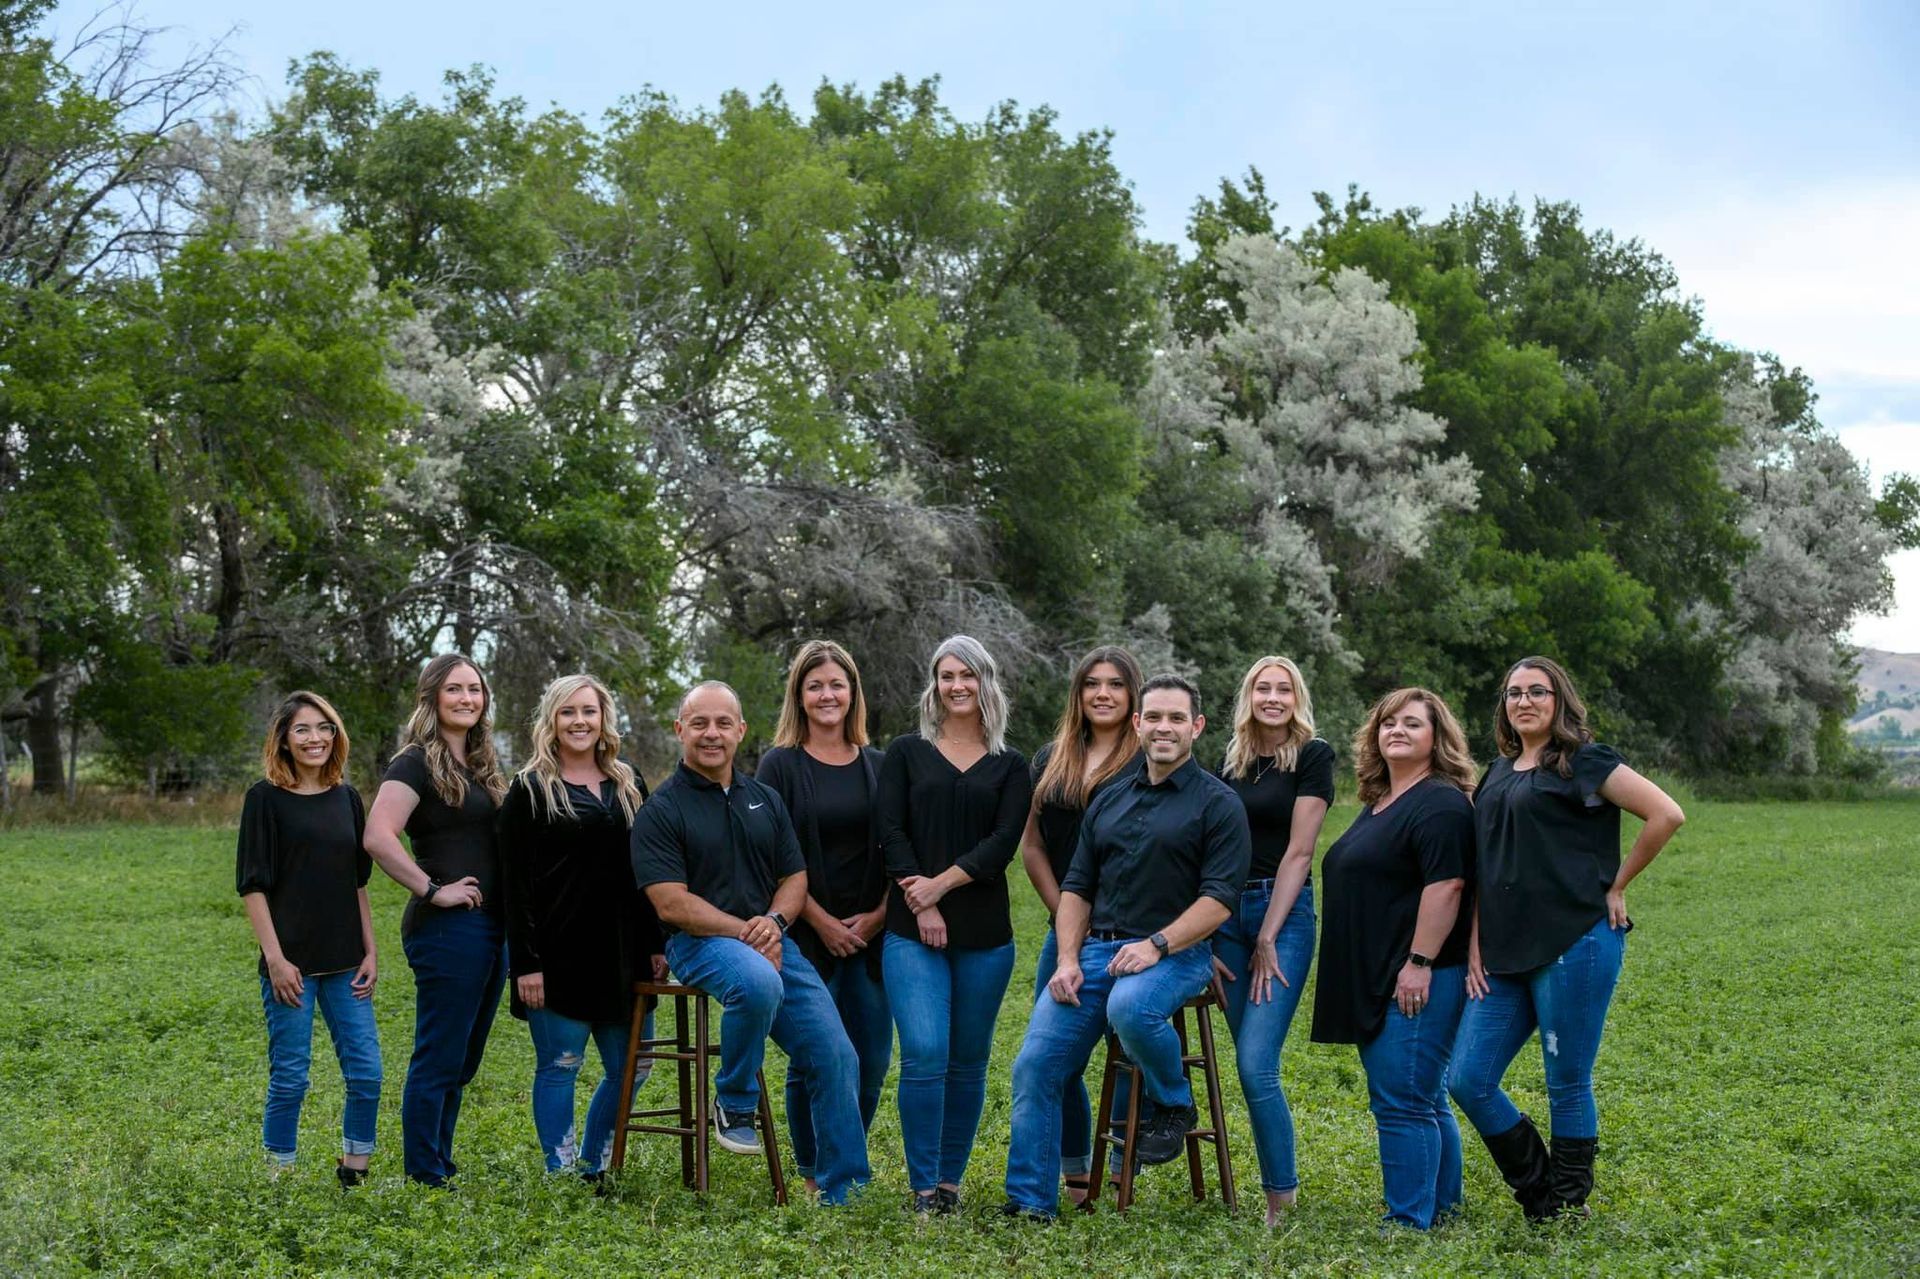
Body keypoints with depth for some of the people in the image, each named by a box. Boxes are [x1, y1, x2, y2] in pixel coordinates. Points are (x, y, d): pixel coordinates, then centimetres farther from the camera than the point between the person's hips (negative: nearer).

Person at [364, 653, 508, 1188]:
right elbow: (378, 838, -22)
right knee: (439, 1060, -3)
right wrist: (433, 890, -18)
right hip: (448, 928, -9)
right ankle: (424, 1180, 4)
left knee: (460, 1063, 14)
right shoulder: (417, 762, -9)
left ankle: (440, 1170, 23)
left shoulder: (479, 765, 17)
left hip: (490, 925, 9)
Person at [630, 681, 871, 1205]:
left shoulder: (765, 800, 16)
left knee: (836, 1057, -6)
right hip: (699, 942, -6)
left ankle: (842, 1192, 8)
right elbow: (672, 904, -11)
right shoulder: (661, 810, -2)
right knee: (759, 983, -39)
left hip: (772, 941, 6)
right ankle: (733, 1103, -14)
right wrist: (746, 932, -15)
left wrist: (774, 921, -7)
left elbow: (795, 877, 15)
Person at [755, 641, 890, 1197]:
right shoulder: (780, 765, 0)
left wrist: (879, 914, -4)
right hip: (808, 936, -3)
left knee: (871, 1059, 3)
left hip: (871, 935, 3)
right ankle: (814, 1176, 12)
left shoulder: (878, 766, 10)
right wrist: (822, 921, -11)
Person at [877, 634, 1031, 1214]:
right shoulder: (906, 753, 9)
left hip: (985, 932, 2)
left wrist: (940, 884, -12)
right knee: (925, 1054, -13)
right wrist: (920, 903, -11)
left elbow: (1003, 843, -2)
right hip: (913, 929, -1)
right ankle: (923, 1186, -5)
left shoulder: (1009, 766, 10)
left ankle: (950, 1178, 17)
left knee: (968, 1061, 5)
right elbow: (891, 832, 0)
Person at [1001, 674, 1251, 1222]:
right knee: (1034, 1067, -7)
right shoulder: (1109, 800, 17)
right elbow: (1077, 887, 17)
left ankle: (1172, 1104, -6)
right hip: (1096, 949, 5)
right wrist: (1068, 960, 3)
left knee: (1130, 1008, -38)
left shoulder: (1216, 803, -1)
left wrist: (1156, 945, -20)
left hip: (1175, 953, -5)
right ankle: (1029, 1205, 3)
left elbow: (1219, 898, -10)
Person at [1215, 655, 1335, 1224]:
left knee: (1256, 1065, -14)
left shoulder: (1312, 756, -3)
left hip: (1284, 911, -5)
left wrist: (1267, 939, -12)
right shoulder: (1231, 760, 12)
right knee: (1250, 1066, 6)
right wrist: (1210, 939, 2)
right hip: (1228, 913, 5)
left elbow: (1298, 851, -9)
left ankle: (1281, 1199, -4)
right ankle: (1278, 1185, 15)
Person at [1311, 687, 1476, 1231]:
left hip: (1415, 982, -10)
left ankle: (1409, 1222, -6)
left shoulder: (1440, 803, -12)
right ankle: (1442, 1209, 22)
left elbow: (1446, 886, -20)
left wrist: (1419, 963, -24)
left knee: (1403, 1102, -9)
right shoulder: (1377, 804, 19)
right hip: (1373, 983, 10)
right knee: (1425, 1102, 15)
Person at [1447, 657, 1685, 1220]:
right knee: (1467, 1080, 2)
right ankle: (1540, 1199, 17)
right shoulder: (1500, 772, 18)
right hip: (1505, 954, 7)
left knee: (1567, 1086, 0)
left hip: (1574, 945, -7)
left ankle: (1568, 1213, 14)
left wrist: (1616, 885, -5)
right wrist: (1474, 947, 11)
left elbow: (1667, 814, -11)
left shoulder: (1582, 762, -3)